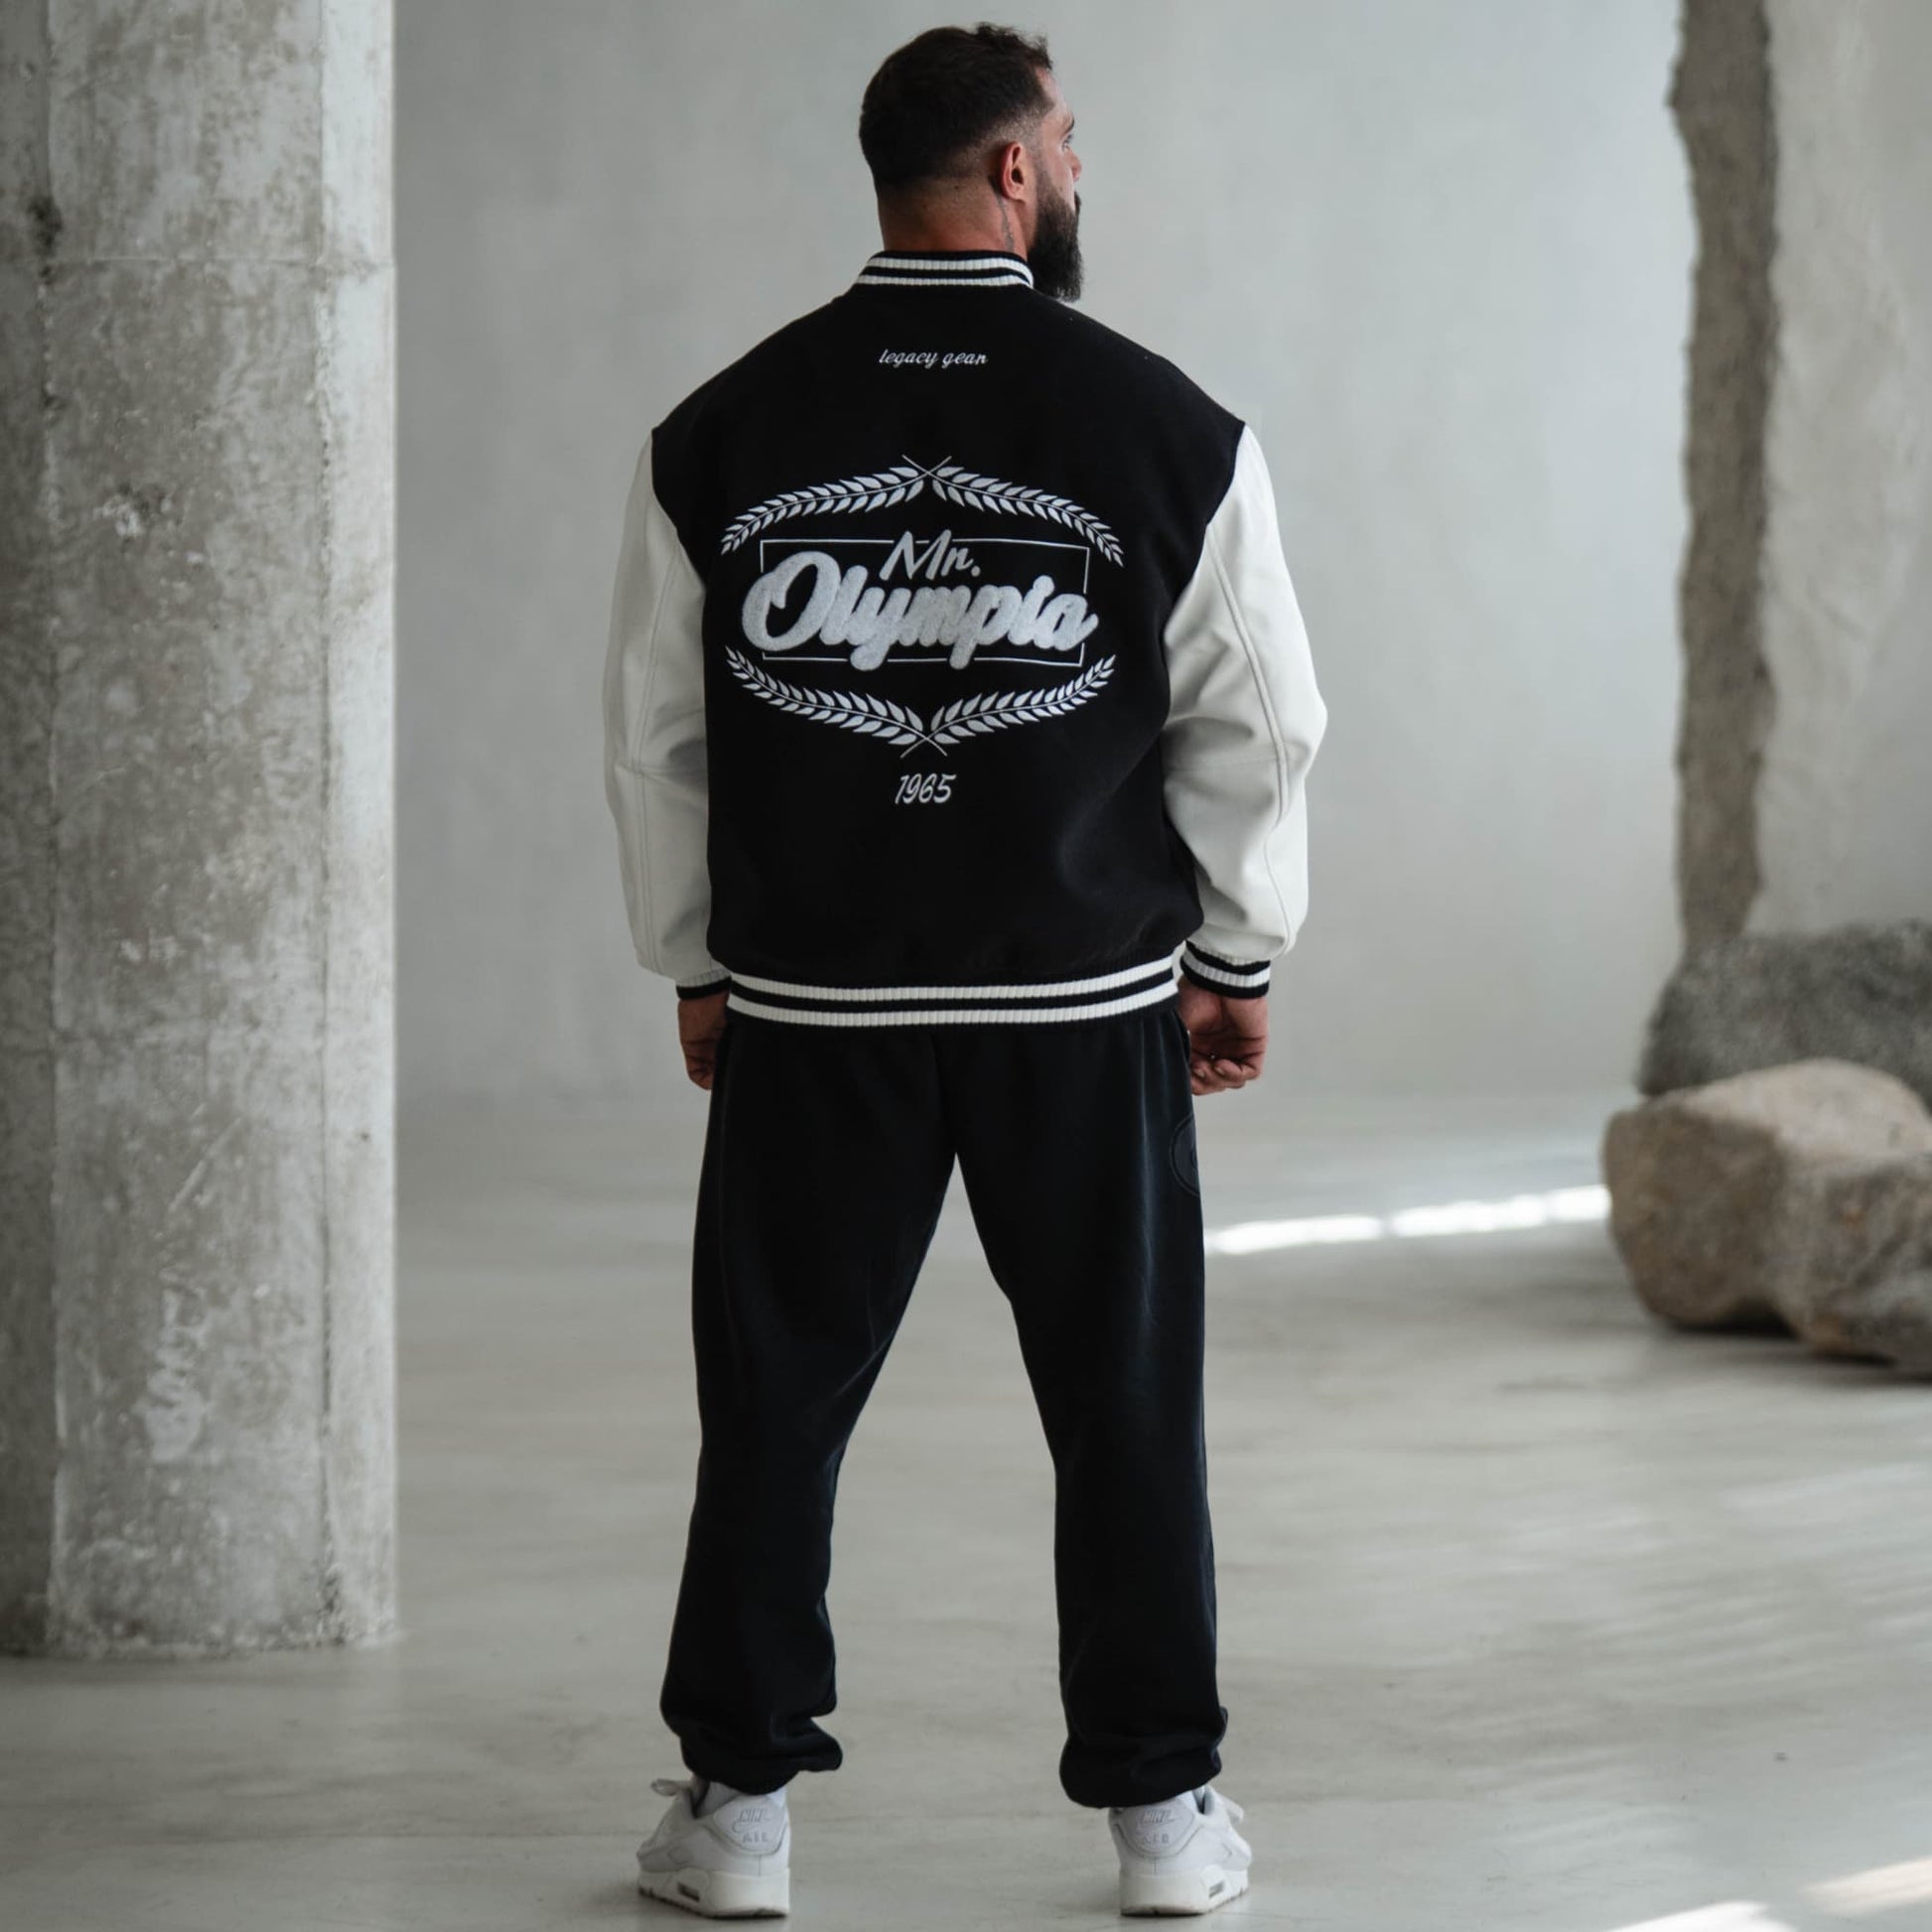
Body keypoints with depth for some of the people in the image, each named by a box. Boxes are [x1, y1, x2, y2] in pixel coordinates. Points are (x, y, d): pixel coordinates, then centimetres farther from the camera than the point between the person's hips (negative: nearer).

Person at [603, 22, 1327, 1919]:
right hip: (1089, 1001, -1)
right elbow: (1259, 725, 0)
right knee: (1126, 1407, 9)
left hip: (810, 1002, 1)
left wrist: (693, 963, 16)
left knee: (776, 1403, 10)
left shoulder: (722, 436, -1)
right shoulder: (1166, 427, -5)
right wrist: (1237, 956, 12)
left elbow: (654, 732, 5)